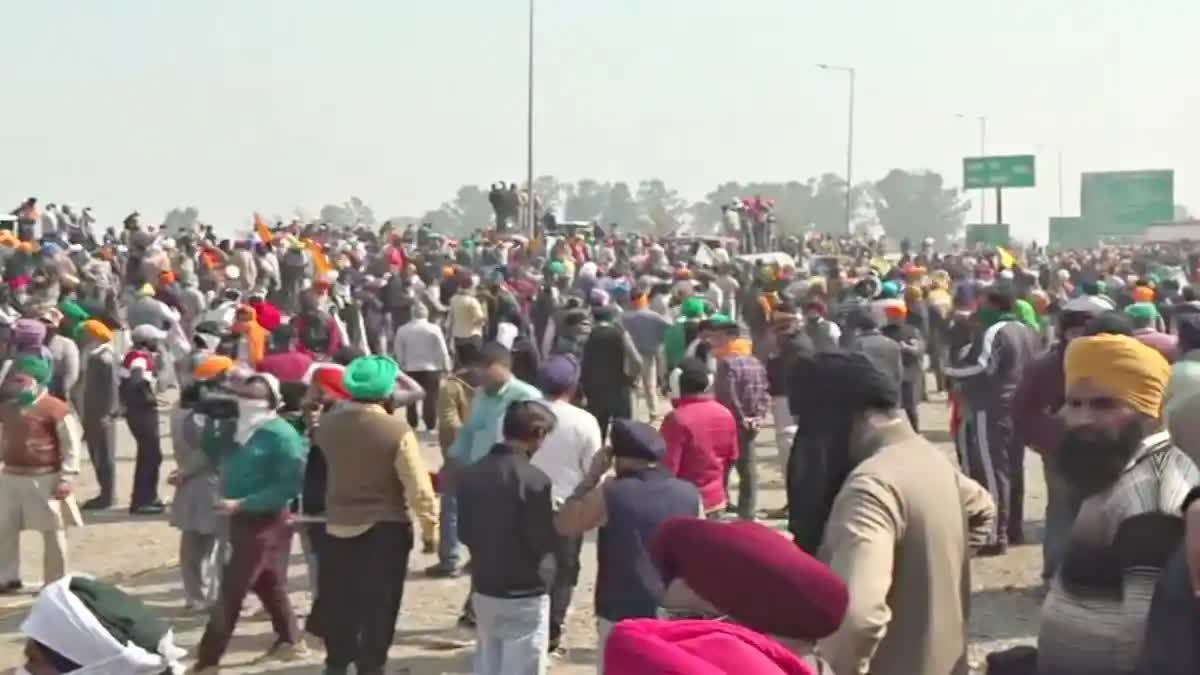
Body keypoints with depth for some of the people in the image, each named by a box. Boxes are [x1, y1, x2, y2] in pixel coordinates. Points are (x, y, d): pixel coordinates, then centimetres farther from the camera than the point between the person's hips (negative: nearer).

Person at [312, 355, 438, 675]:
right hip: (384, 530, -4)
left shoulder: (328, 423, -4)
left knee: (338, 604, 18)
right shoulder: (396, 430, -18)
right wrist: (430, 527, -4)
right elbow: (418, 488, -17)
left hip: (338, 526, 5)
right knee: (378, 608, 5)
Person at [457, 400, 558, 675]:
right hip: (524, 594, -7)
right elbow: (543, 542, -17)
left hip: (483, 588, 7)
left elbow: (464, 533, 9)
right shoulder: (533, 479, -19)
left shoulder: (470, 474, 2)